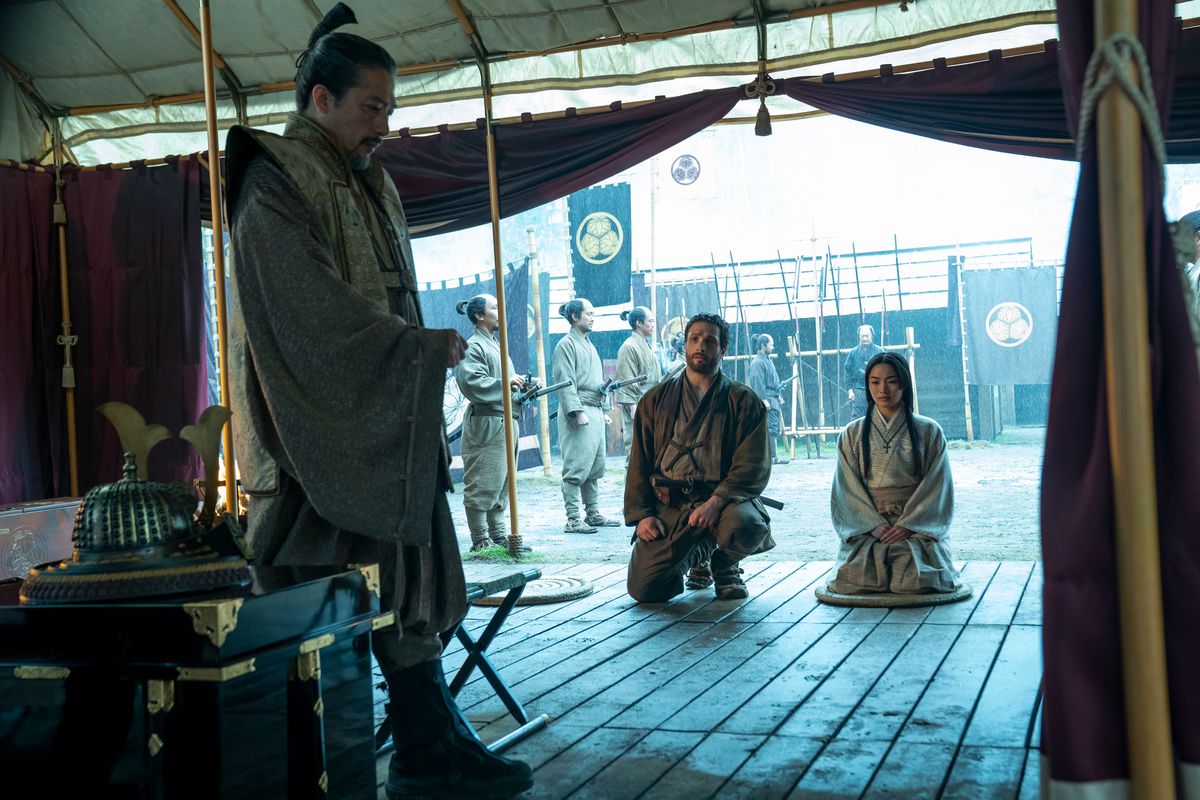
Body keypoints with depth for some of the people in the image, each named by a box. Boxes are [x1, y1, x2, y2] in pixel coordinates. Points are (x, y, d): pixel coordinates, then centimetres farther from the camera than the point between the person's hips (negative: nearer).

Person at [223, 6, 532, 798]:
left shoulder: (370, 186, 17)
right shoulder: (275, 185, -9)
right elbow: (316, 314, -17)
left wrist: (425, 352, 7)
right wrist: (424, 347, -12)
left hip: (388, 426, 8)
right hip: (321, 429, -8)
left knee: (408, 586, 7)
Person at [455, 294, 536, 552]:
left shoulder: (495, 345, 21)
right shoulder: (472, 347, -9)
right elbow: (470, 383, -21)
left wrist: (524, 385, 11)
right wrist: (506, 383, -18)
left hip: (505, 422, 10)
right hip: (486, 423, -10)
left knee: (503, 483, 13)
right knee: (482, 485, -5)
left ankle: (499, 536, 20)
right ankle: (480, 540, 0)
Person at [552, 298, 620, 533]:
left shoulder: (589, 345, 21)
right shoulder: (566, 345, -6)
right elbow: (566, 382, -14)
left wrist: (604, 411, 21)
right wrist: (578, 412, -20)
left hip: (595, 412, 9)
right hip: (578, 411, -9)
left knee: (595, 466, 11)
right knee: (576, 467, -10)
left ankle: (593, 513, 19)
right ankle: (573, 519, -8)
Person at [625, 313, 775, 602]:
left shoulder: (744, 401, 6)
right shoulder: (656, 399, 15)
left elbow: (754, 466, -5)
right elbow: (639, 463, 12)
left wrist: (717, 501, -21)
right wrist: (641, 514, -3)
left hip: (724, 499, -2)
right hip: (668, 504, 2)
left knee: (746, 525, -38)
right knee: (643, 588, -15)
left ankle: (725, 564, 3)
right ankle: (698, 557, 20)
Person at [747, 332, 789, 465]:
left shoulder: (767, 360, 19)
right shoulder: (758, 362, -12)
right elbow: (758, 383, -18)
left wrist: (779, 395, 24)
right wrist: (764, 400, -21)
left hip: (774, 399, 10)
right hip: (767, 400, -10)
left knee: (776, 429, 9)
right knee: (772, 428, -11)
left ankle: (773, 455, 12)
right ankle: (773, 456, -10)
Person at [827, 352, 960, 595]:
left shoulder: (929, 431, 4)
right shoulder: (852, 435, 8)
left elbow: (936, 487, 0)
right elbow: (848, 489, 3)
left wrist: (907, 525, -12)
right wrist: (876, 525, -11)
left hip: (917, 527, -1)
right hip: (867, 527, 1)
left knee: (915, 580, -27)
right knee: (852, 579, -25)